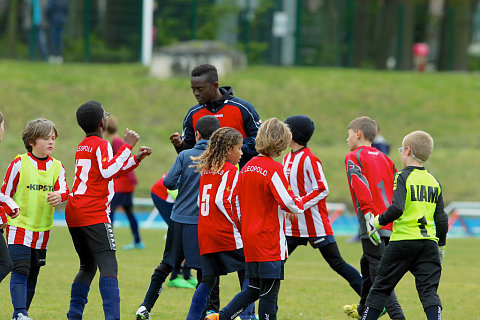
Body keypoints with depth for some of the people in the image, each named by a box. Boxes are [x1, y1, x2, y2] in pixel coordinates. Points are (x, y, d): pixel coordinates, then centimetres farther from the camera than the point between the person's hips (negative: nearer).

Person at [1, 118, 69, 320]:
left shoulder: (57, 167, 5)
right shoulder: (19, 164, -5)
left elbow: (63, 190, -8)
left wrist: (59, 196, -30)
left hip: (42, 230, 5)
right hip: (19, 227, -4)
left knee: (32, 274, 10)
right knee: (20, 270, -16)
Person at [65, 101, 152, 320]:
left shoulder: (83, 146, 21)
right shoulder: (101, 145, -6)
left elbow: (107, 171, 29)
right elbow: (107, 171, -22)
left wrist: (136, 158, 21)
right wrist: (127, 146, -18)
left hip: (73, 213, 9)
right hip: (94, 215, -9)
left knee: (88, 266, 18)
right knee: (108, 266, -14)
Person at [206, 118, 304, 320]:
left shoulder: (247, 167, 9)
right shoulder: (274, 169, -14)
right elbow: (288, 202, -18)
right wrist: (299, 207, 5)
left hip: (250, 239, 7)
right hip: (270, 240, -7)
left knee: (254, 288, 14)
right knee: (269, 291, -3)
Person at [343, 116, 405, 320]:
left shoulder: (354, 157, 0)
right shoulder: (384, 158, 21)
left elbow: (361, 186, -17)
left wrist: (368, 214, -26)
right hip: (391, 224, 8)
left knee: (379, 273, -9)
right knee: (367, 264, 26)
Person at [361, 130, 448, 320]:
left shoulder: (403, 178, -6)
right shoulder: (434, 182, 11)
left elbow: (397, 208, -20)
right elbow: (441, 218, 12)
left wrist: (378, 221, -5)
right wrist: (441, 246, 23)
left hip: (403, 240, -4)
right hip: (429, 242, 4)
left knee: (381, 288, 8)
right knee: (428, 290, -1)